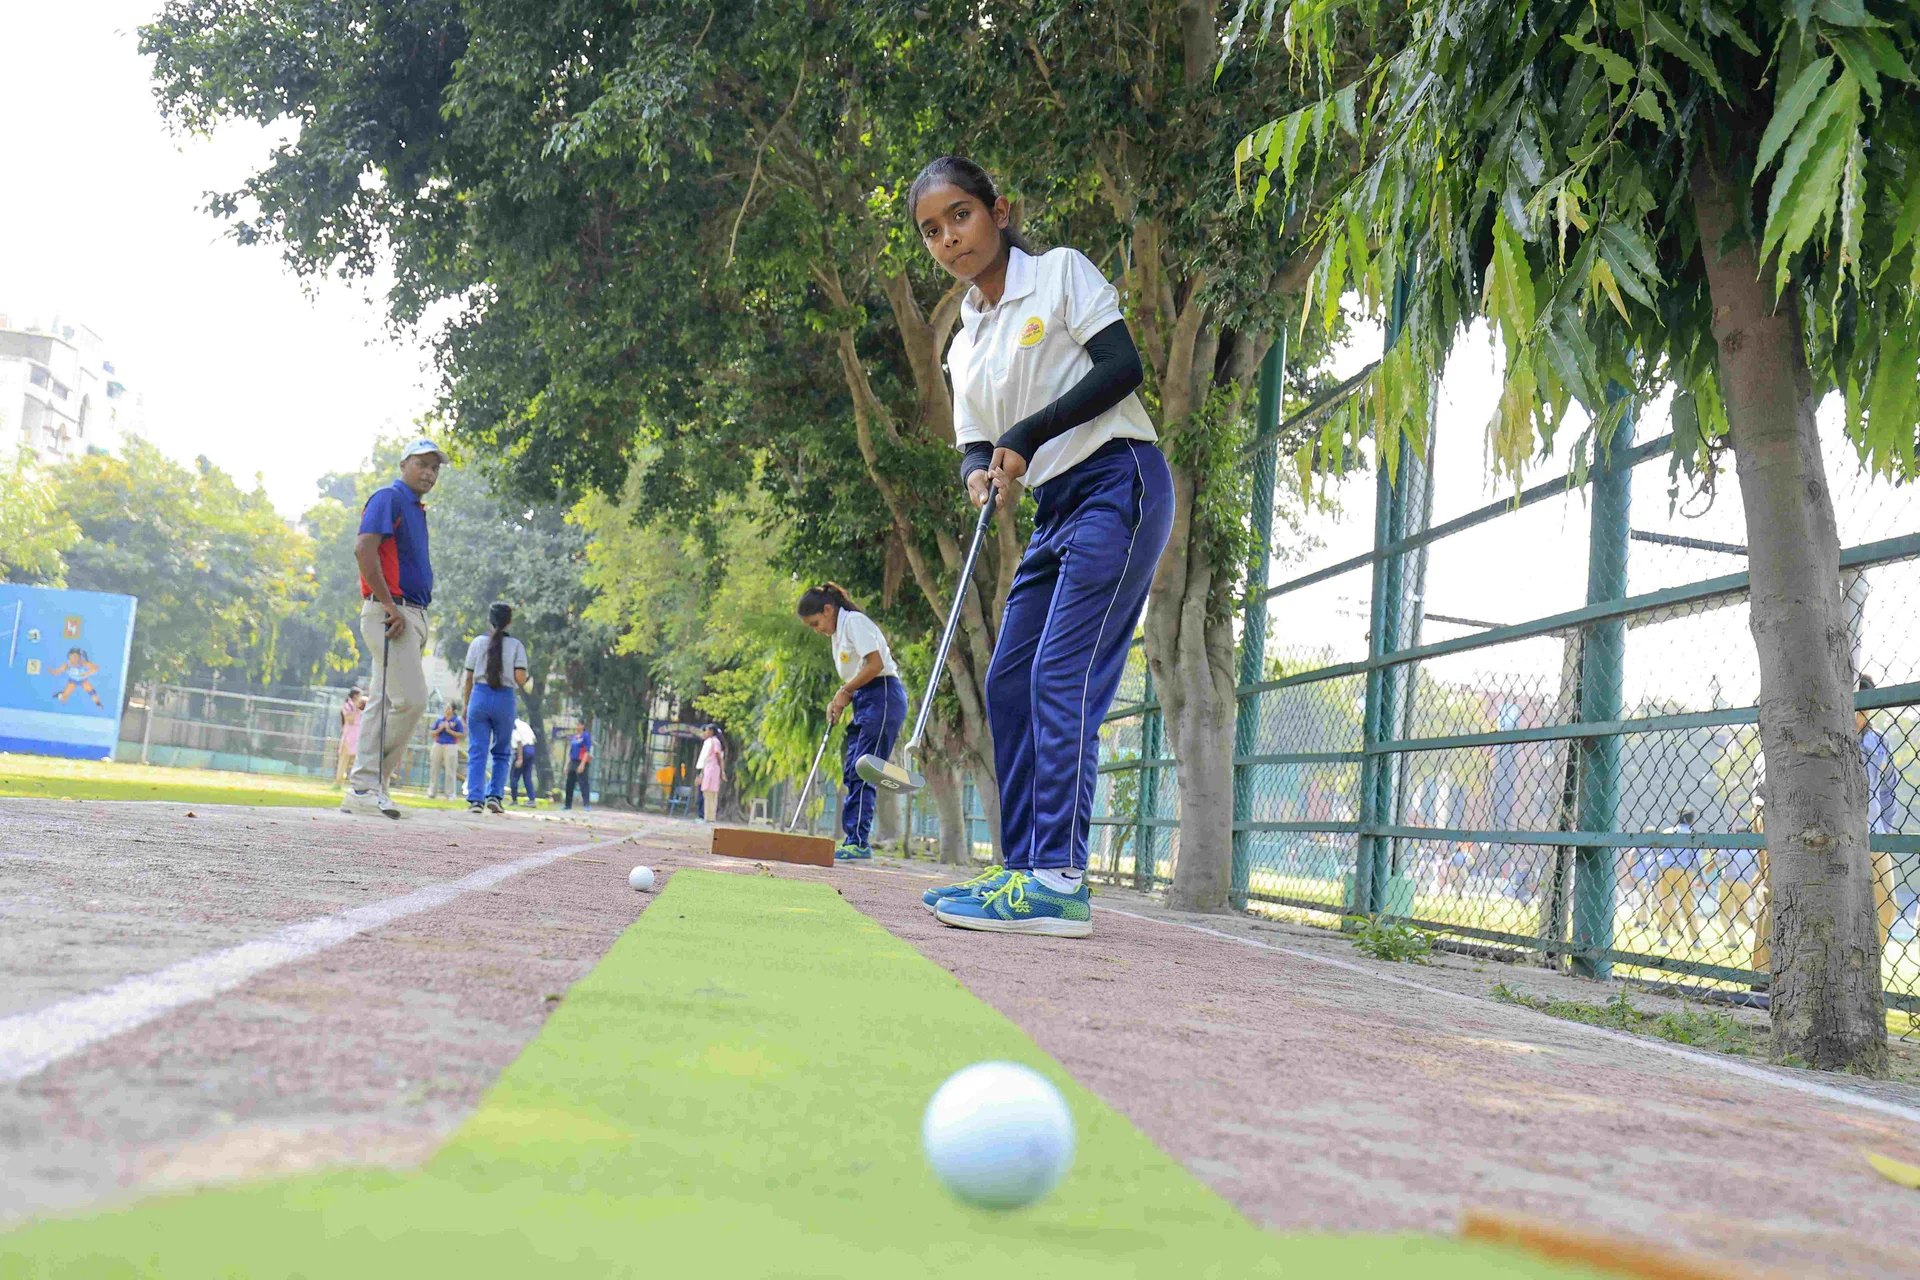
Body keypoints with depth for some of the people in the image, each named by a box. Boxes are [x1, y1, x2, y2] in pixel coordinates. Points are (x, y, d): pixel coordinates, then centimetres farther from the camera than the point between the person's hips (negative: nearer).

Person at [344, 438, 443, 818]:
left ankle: (364, 790, 11)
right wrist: (390, 606, -20)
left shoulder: (416, 509, 23)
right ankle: (366, 786, -11)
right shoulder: (389, 498, -5)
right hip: (390, 614, -10)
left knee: (387, 704, 8)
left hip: (412, 616, 10)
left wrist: (417, 619, 14)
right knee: (411, 700, -15)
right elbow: (363, 549, -18)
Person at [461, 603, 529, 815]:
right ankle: (494, 795, 5)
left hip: (480, 696, 0)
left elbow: (469, 678, 4)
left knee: (478, 751, 2)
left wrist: (466, 705, 13)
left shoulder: (478, 642, 4)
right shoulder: (516, 645, 1)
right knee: (501, 752, 15)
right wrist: (525, 682, 16)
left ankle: (475, 799, -7)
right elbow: (520, 678, -7)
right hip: (504, 699, 0)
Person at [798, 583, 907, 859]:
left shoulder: (854, 622, -7)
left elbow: (876, 664, -16)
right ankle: (853, 841, 4)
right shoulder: (836, 635, 21)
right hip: (865, 702, 10)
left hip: (883, 697, -10)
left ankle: (859, 841, -17)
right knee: (851, 772, 4)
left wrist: (844, 691, -7)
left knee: (862, 771, -15)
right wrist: (838, 703, 2)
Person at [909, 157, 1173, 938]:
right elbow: (974, 444, 15)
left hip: (1117, 483, -8)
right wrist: (981, 474, -9)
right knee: (1008, 681, 2)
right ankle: (1025, 872, 6)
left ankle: (1060, 881, -21)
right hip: (1055, 509, 8)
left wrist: (1027, 437, -14)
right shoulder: (966, 343, 18)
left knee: (1062, 673, -18)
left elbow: (1121, 367, -10)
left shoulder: (1062, 271, 0)